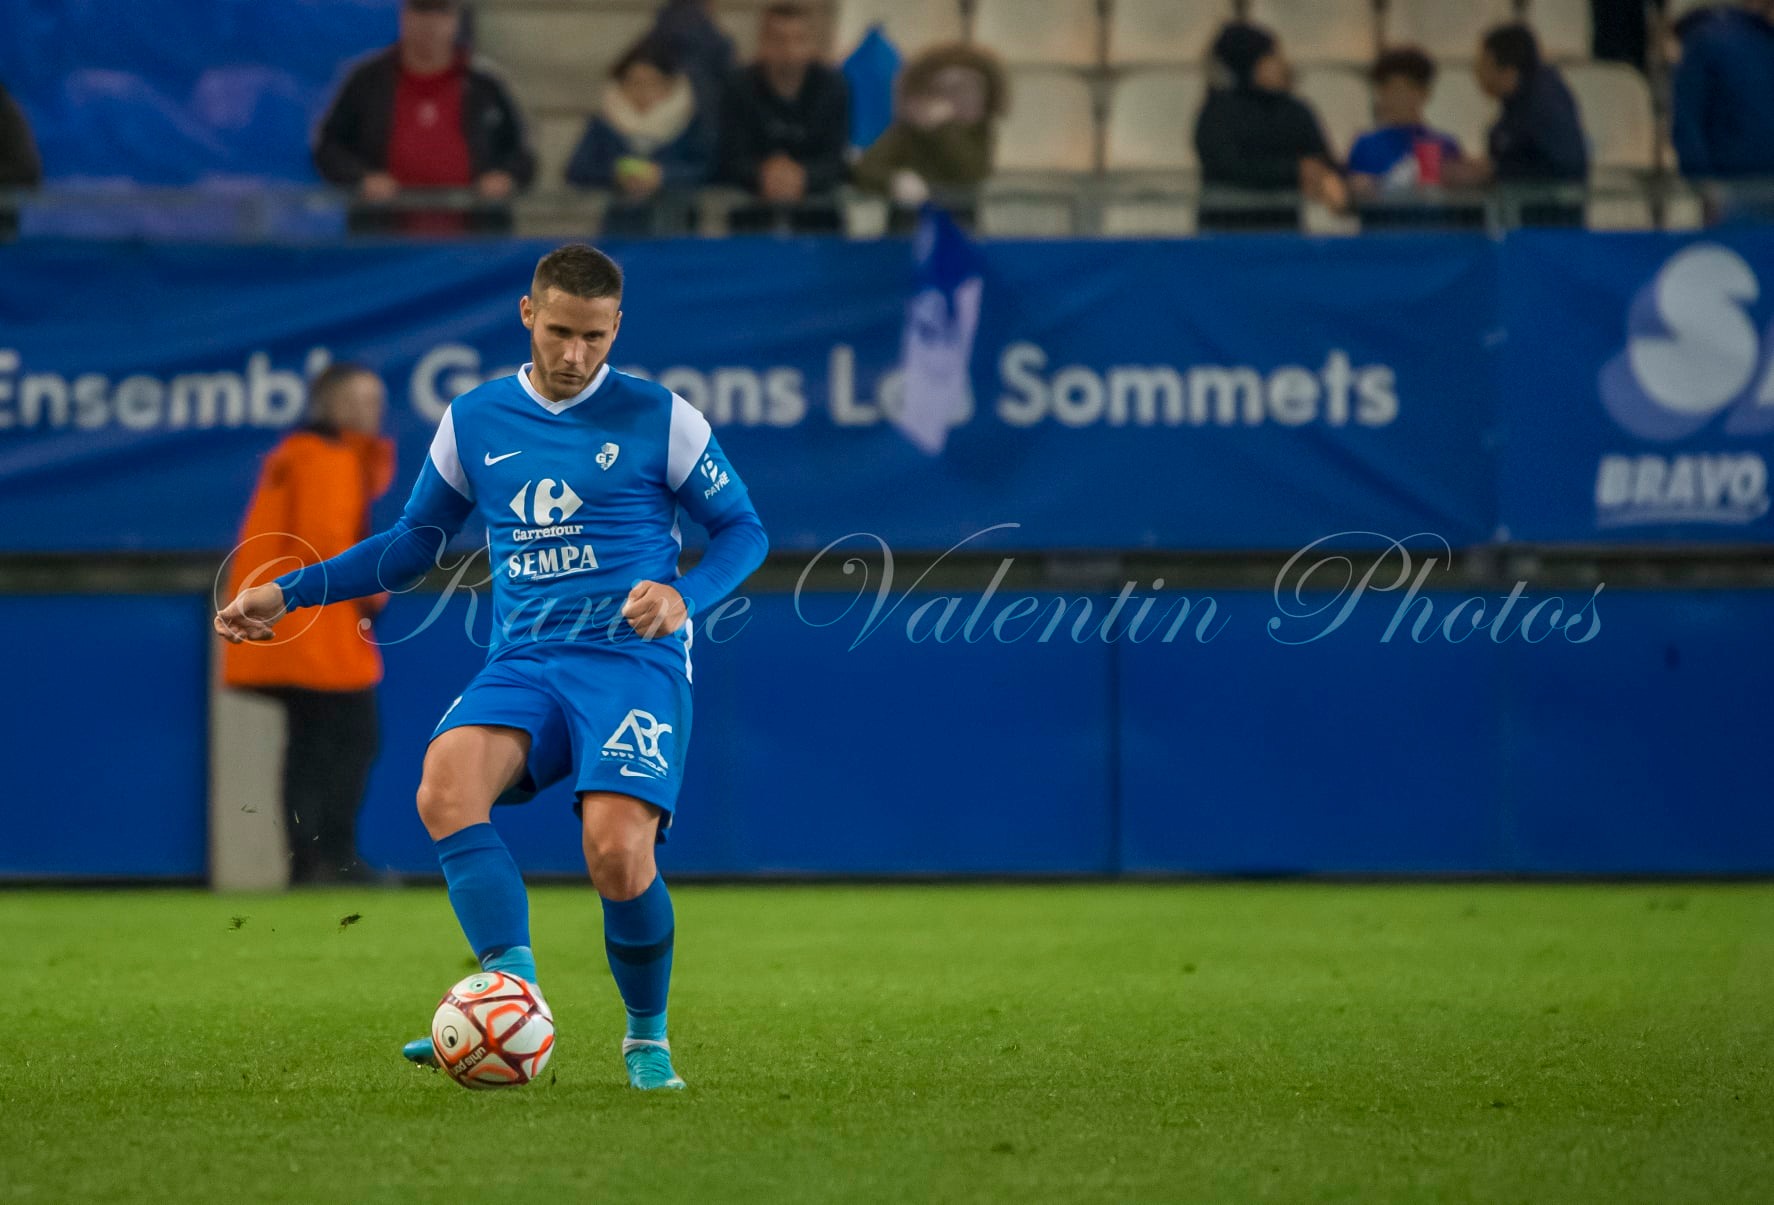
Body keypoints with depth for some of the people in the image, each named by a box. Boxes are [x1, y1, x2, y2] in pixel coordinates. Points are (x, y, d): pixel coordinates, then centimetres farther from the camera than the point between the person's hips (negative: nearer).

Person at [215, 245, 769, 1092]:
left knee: (617, 850, -24)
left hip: (632, 659, -3)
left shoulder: (659, 419, 2)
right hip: (523, 664, 3)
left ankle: (648, 1039, 3)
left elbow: (742, 528, 8)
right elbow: (414, 541, 24)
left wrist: (685, 595, -12)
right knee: (445, 782, -29)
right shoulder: (473, 423, 12)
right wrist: (288, 595, 17)